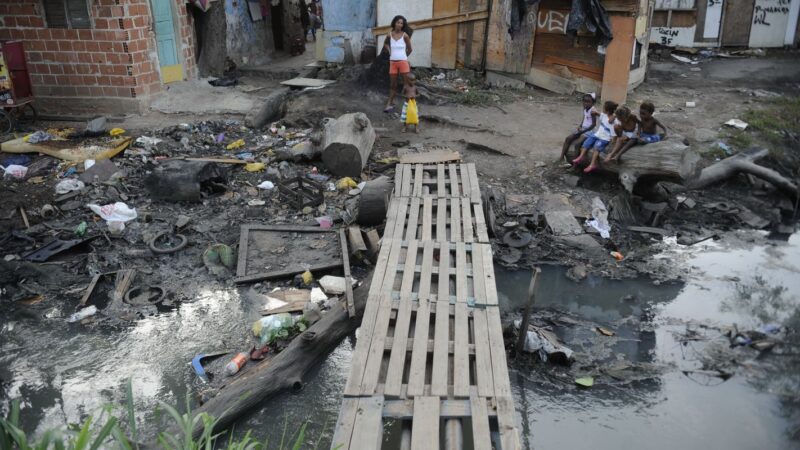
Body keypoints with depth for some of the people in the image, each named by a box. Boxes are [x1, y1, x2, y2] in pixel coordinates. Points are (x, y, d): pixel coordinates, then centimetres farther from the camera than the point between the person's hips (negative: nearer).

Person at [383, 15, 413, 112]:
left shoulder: (405, 35, -7)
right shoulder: (389, 35, 1)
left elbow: (409, 49, 5)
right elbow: (385, 44, 22)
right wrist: (390, 52, 10)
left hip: (403, 62, -3)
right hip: (393, 62, 3)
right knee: (392, 84, 8)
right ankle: (390, 104, 12)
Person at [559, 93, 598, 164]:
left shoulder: (592, 111, -18)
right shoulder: (585, 109, 7)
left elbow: (594, 124, -18)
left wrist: (583, 131, -18)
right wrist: (579, 126, 0)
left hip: (588, 131, -9)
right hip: (582, 128, 9)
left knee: (577, 143, -25)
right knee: (568, 138, -3)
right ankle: (562, 157, -2)